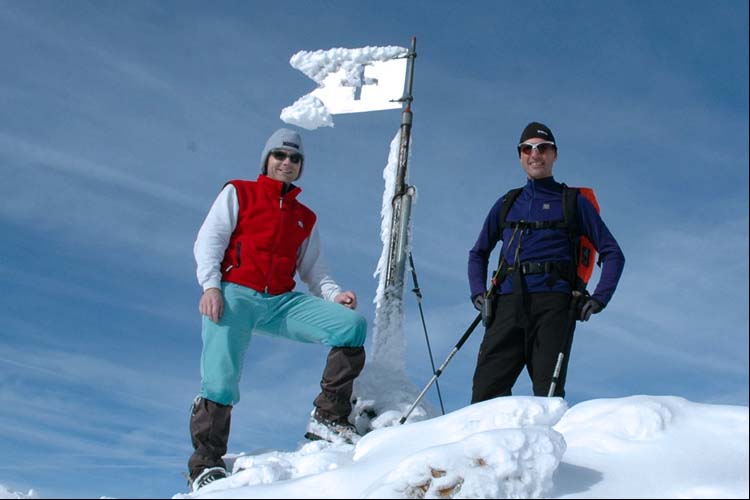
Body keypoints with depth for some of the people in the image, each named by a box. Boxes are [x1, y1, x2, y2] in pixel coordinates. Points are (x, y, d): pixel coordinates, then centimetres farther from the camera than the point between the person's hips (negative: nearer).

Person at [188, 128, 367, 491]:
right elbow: (209, 241, 4)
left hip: (282, 302, 4)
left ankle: (327, 417, -12)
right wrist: (210, 285, -13)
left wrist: (333, 293, -3)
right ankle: (205, 463, 0)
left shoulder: (305, 218, 24)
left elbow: (312, 268, 18)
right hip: (234, 296, -3)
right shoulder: (237, 193, 14)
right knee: (221, 382, -18)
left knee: (352, 324, -15)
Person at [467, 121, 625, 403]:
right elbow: (478, 254, 30)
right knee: (486, 389, -11)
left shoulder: (573, 202, 14)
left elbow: (612, 254, 13)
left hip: (553, 302, -3)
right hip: (507, 303, 3)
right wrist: (478, 294, 12)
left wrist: (598, 299, -1)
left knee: (548, 394, -12)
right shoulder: (506, 205, 24)